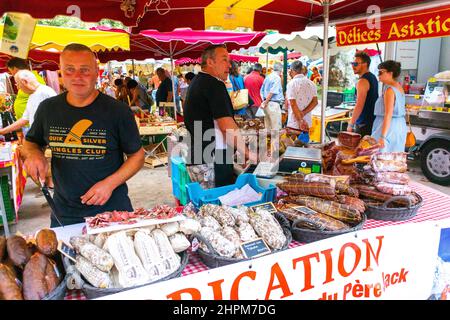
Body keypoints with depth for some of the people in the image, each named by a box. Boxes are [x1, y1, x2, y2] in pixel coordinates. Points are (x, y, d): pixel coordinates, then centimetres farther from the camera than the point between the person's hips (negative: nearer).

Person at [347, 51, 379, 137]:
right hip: (372, 122, 10)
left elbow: (359, 106, -22)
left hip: (363, 124, -10)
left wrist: (351, 124, -17)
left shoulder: (363, 81, -16)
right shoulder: (373, 77, 15)